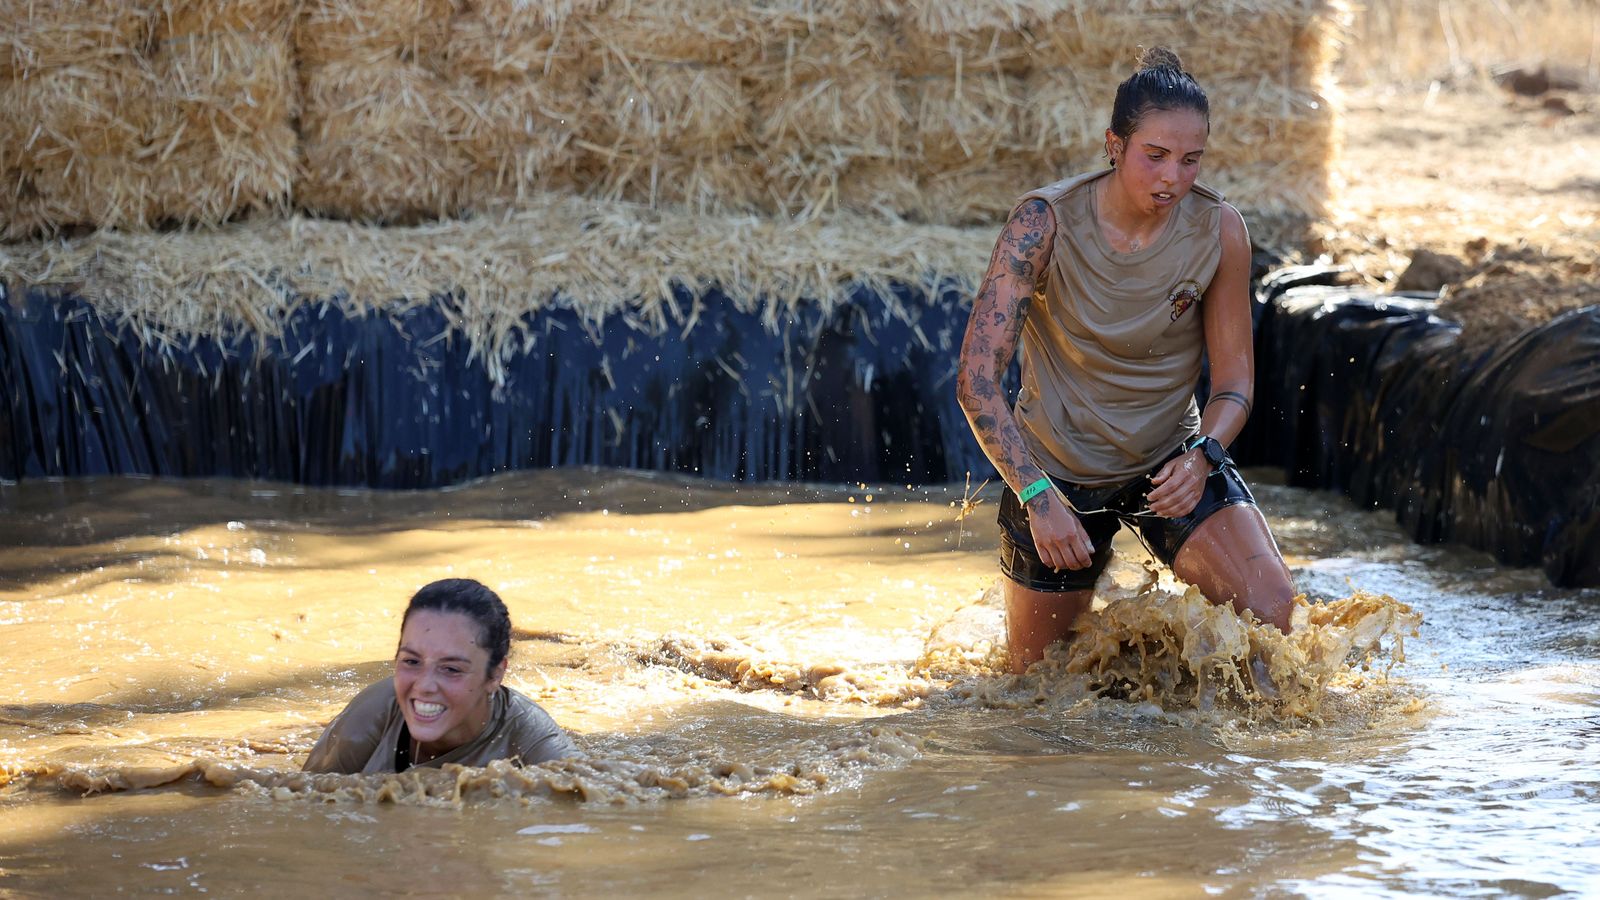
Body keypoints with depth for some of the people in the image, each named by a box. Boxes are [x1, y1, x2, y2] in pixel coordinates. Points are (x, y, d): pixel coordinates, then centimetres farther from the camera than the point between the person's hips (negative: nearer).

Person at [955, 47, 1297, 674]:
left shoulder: (1219, 231, -15)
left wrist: (1202, 456, -28)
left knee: (1269, 607, -25)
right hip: (1056, 471, -1)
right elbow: (976, 378, -25)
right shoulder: (1045, 223, -22)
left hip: (1170, 460, 1)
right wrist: (1038, 498, -34)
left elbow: (1234, 380, -7)